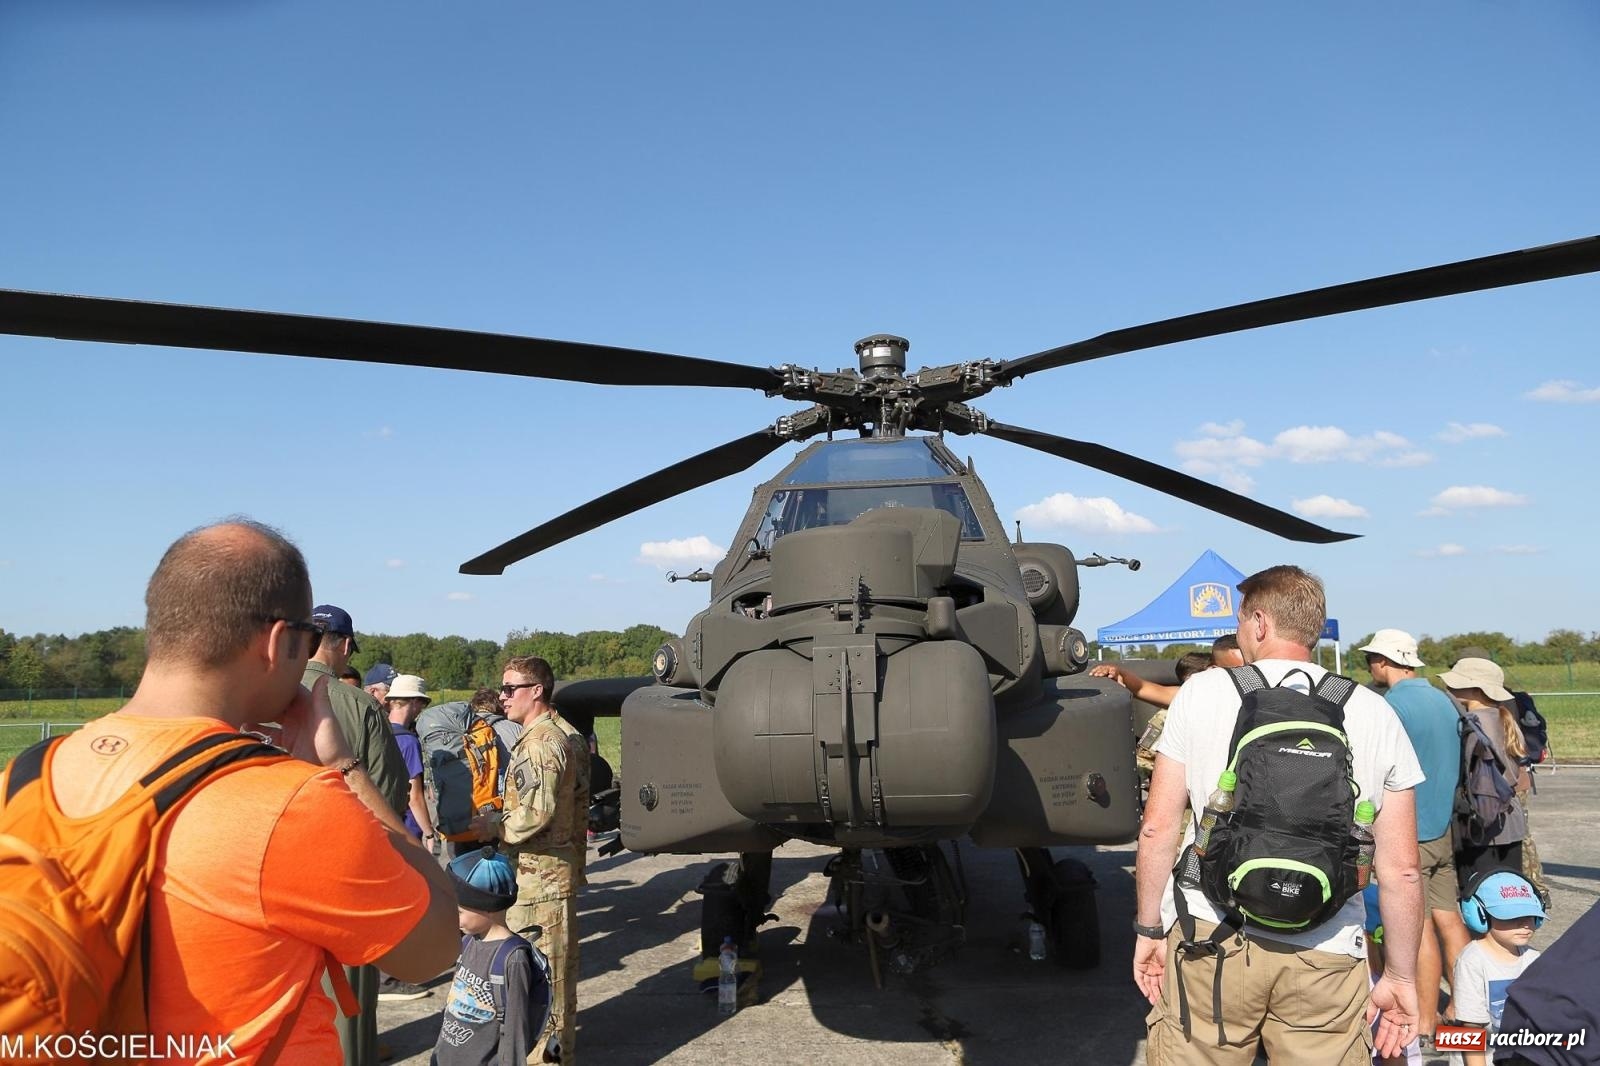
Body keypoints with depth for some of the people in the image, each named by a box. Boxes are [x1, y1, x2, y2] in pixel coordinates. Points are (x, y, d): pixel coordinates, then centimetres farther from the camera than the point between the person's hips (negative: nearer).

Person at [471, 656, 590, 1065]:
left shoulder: (538, 742, -20)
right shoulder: (567, 733, 12)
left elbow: (537, 812, -27)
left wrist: (494, 826, -11)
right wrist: (503, 817, 18)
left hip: (539, 874, -10)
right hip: (563, 865, 10)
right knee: (560, 960, 19)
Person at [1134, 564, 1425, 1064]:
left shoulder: (1203, 691, 0)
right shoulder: (1375, 714, 4)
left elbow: (1157, 827, 1)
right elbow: (1401, 869, 5)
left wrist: (1149, 929, 12)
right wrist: (1401, 977, 15)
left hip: (1208, 940, -1)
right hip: (1326, 958, 2)